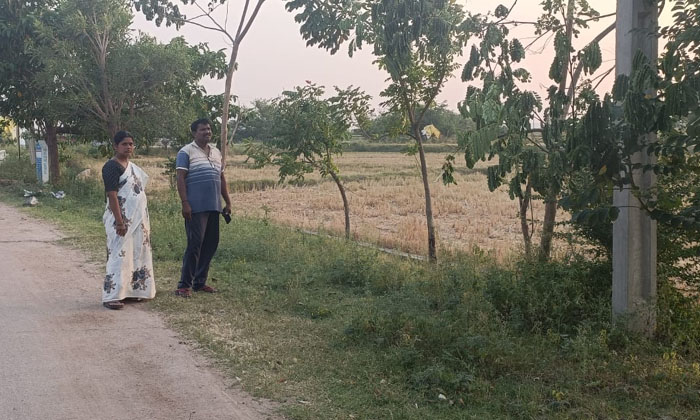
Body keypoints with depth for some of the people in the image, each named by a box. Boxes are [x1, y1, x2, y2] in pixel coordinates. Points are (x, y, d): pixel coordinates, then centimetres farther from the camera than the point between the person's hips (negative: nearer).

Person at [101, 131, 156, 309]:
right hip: (122, 219, -9)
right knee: (120, 255, -9)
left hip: (137, 219, 9)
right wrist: (119, 222, -24)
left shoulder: (132, 166, 14)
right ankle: (111, 296, -6)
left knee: (137, 255, 11)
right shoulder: (112, 166, -12)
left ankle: (132, 290, 19)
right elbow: (111, 194, -19)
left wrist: (144, 221, 17)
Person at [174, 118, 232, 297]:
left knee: (211, 244, 9)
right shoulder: (186, 152, -3)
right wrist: (185, 203, -17)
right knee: (195, 244, -8)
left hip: (214, 207, 7)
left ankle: (200, 282, 19)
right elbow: (180, 178, -9)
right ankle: (184, 285, -1)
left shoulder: (216, 152, 18)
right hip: (196, 207, -7)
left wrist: (228, 202, 18)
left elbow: (222, 178, 22)